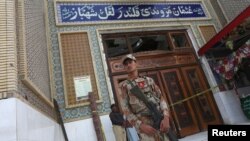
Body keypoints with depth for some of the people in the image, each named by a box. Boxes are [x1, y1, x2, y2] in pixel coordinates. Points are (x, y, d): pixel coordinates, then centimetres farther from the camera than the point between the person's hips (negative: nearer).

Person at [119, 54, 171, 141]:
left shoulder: (148, 80, 17)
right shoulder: (124, 86, 8)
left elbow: (161, 99, 9)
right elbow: (125, 109, 0)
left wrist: (166, 118, -9)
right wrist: (141, 126, -13)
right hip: (143, 124, -3)